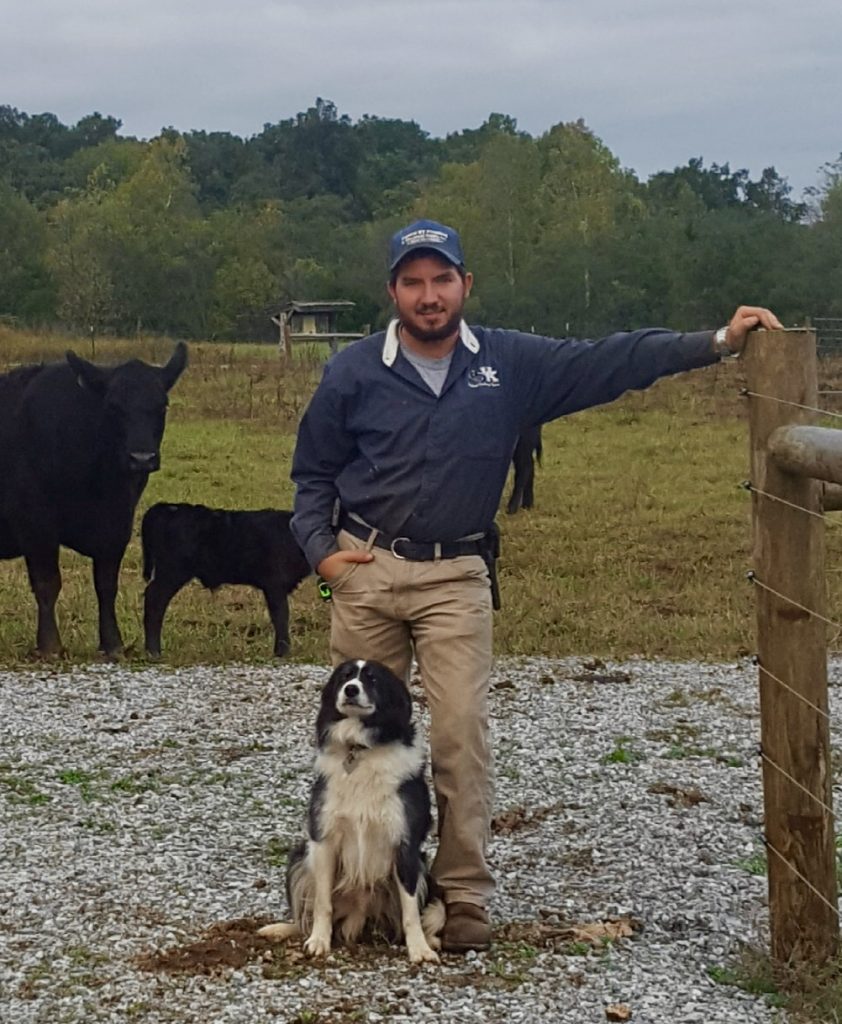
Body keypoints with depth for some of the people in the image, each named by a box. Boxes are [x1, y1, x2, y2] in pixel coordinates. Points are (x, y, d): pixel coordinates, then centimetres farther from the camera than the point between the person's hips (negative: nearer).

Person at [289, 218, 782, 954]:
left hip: (455, 578, -1)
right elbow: (313, 471, 9)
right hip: (366, 569, 1)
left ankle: (465, 896, -1)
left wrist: (717, 342, -11)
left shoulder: (511, 364, 0)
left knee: (461, 733, -9)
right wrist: (321, 549, -4)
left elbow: (608, 362, -4)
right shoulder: (354, 372, -1)